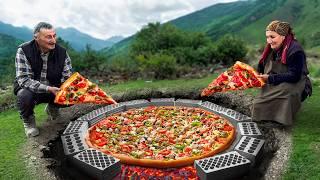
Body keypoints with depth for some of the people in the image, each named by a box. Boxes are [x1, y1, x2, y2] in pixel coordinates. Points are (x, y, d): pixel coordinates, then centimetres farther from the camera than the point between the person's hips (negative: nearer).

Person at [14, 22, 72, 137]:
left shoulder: (62, 52, -12)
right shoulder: (23, 51, -20)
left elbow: (67, 78, -11)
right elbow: (24, 79, -26)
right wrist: (48, 89, -38)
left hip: (54, 90, 3)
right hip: (30, 89, -3)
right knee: (25, 95, -35)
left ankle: (52, 108, 15)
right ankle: (28, 120, 1)